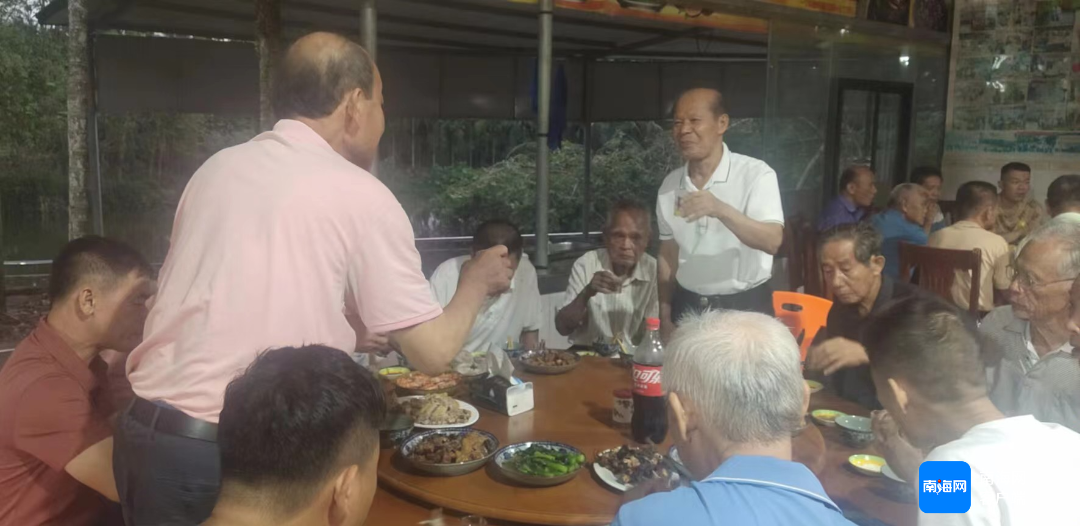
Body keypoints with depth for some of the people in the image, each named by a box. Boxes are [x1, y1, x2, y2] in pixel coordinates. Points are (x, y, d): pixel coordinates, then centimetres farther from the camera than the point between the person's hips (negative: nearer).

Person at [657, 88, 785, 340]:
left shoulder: (756, 173, -12)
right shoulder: (670, 184, 2)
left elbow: (772, 241, -23)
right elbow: (668, 254, 9)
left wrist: (721, 210, -37)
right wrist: (665, 317, 8)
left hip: (746, 309, -3)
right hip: (688, 308, 4)